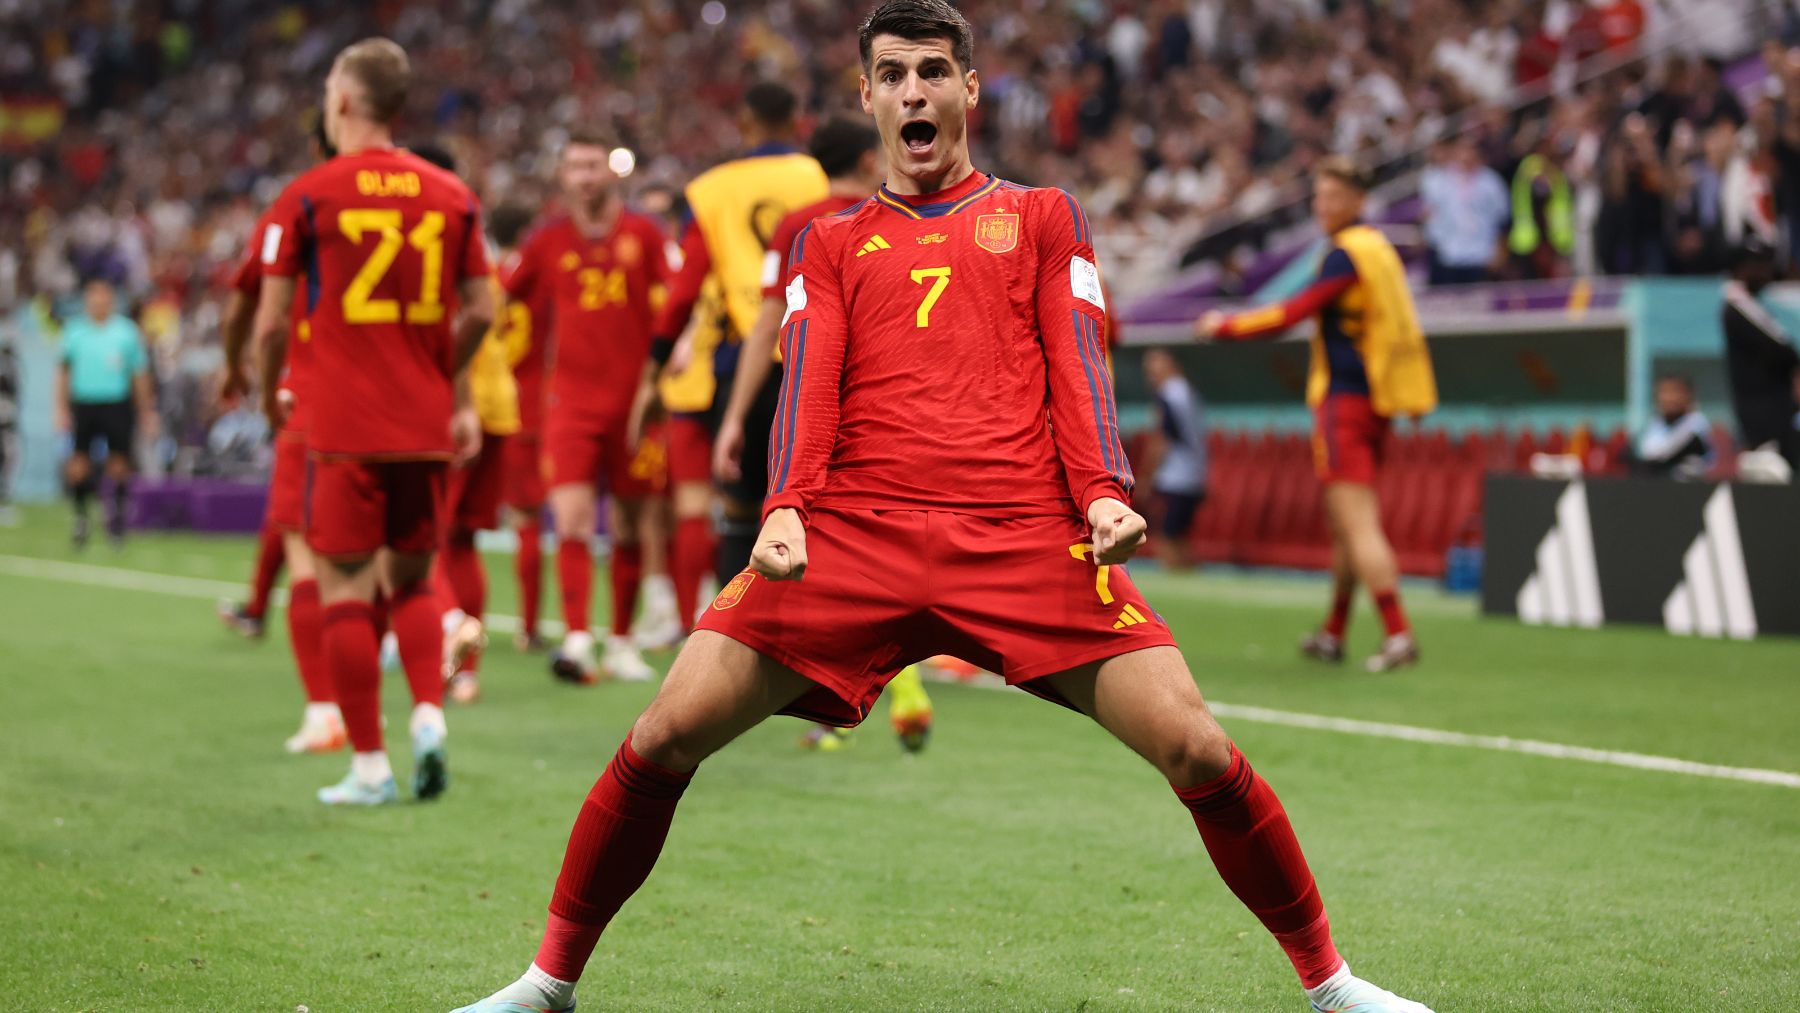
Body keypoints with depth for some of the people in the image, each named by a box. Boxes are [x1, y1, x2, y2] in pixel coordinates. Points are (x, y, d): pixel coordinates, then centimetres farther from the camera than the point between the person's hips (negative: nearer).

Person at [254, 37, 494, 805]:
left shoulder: (307, 196, -4)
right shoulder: (450, 196, 5)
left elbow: (272, 322, -3)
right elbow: (478, 314, 9)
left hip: (343, 425, -4)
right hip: (424, 425, 4)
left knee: (344, 588, 1)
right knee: (412, 581, 18)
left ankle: (369, 765, 1)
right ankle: (429, 714, -2)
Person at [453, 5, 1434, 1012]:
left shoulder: (1043, 217, 21)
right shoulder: (830, 242, 22)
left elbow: (1075, 364, 10)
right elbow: (810, 383, 9)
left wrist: (1104, 493, -9)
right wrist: (785, 507, -11)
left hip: (1028, 533, -1)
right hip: (851, 531, 1)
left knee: (1195, 747, -14)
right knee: (666, 735, -10)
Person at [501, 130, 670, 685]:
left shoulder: (642, 234, 3)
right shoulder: (547, 242, 5)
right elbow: (503, 300, 15)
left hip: (633, 398, 0)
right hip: (571, 398, 0)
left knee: (629, 528, 6)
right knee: (572, 520, -14)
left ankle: (621, 643, 18)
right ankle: (576, 639, -19)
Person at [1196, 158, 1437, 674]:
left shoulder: (1347, 254, -12)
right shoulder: (1378, 248, 15)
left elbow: (1291, 315, -14)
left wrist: (1224, 326, -4)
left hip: (1344, 399, -9)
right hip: (1376, 401, 9)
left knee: (1357, 522, -12)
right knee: (1345, 521, 16)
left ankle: (1398, 633, -19)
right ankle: (1333, 634, 24)